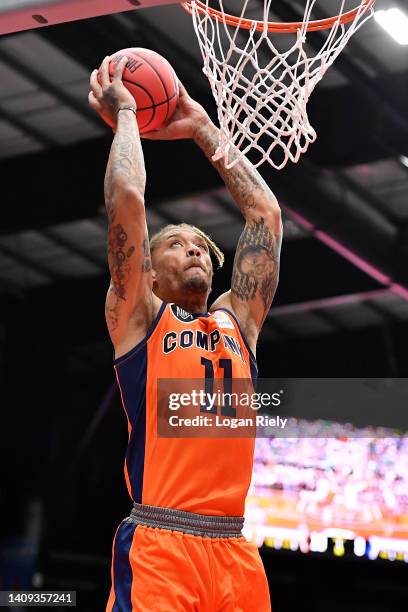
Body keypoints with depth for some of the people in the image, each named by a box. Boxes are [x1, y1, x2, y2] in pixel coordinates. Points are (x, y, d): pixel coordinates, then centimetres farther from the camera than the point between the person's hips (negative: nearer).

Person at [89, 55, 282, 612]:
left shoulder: (238, 321, 22)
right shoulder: (138, 316, 10)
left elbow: (265, 211, 23)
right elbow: (127, 198, 0)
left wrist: (201, 129, 28)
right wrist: (124, 115, 14)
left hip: (235, 550, 5)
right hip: (158, 545, -5)